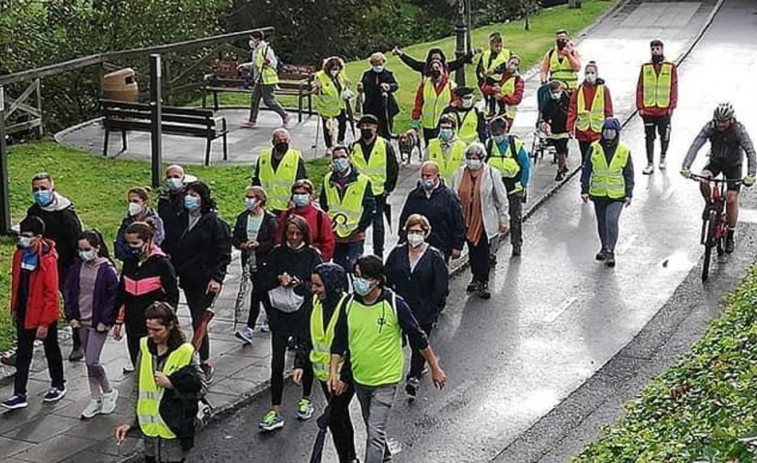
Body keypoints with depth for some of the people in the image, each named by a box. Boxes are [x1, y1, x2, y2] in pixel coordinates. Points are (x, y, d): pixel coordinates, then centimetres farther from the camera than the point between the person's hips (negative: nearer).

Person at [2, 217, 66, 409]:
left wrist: (44, 323, -20)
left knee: (51, 350, 14)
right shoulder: (19, 254, -2)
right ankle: (19, 394, 13)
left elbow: (51, 294, -21)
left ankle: (58, 385, 32)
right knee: (22, 354, 8)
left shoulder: (48, 260, -23)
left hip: (45, 314, -6)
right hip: (24, 313, 6)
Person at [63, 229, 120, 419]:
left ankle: (109, 392, 14)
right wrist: (71, 316, 4)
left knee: (92, 362, -9)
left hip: (99, 323, -6)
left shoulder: (107, 269, -13)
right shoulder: (78, 267, 2)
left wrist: (106, 321, -12)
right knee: (89, 362, 12)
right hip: (82, 321, 6)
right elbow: (68, 290, 10)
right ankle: (96, 400, 22)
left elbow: (115, 296, -11)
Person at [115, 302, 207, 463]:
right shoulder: (145, 346, 2)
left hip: (172, 429, -4)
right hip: (149, 428, 4)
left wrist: (171, 384, -19)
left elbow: (201, 388, -8)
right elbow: (138, 388, 9)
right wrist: (133, 422, 7)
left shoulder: (184, 352, -12)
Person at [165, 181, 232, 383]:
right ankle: (203, 361, 20)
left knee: (198, 321, -9)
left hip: (206, 281, -6)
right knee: (197, 321, 11)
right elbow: (175, 248, 16)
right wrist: (173, 272, 9)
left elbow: (224, 253, -10)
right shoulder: (182, 219, 9)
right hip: (187, 279, 6)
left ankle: (204, 364, 0)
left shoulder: (214, 223, -10)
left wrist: (217, 278, -17)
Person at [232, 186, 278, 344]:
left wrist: (258, 244, -20)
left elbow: (275, 242, -9)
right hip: (250, 261, 6)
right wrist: (243, 245, -10)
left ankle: (249, 328, -10)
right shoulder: (242, 217, 7)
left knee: (256, 294, -10)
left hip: (264, 263, -6)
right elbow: (235, 238, 10)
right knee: (262, 293, 16)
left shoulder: (270, 220, -9)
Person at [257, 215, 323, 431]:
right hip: (280, 313, 1)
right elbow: (262, 281, 0)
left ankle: (306, 400, 35)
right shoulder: (277, 254, 4)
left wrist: (297, 283, -22)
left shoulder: (312, 255, -3)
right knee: (277, 362, -2)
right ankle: (275, 412, 1)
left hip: (304, 314, -1)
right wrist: (279, 279, -17)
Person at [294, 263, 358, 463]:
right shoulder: (316, 303, 3)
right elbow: (308, 336, 11)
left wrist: (344, 377, -22)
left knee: (334, 418, -7)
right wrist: (300, 363, 3)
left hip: (344, 375, -7)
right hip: (324, 372, 7)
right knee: (340, 415, 18)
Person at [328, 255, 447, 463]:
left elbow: (418, 338, -10)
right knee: (371, 426, 25)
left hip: (386, 379, -5)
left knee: (375, 433, -11)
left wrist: (435, 368, -4)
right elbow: (339, 341, 2)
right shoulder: (350, 304, -8)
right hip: (359, 378, 5)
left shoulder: (395, 304, -19)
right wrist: (333, 372, -8)